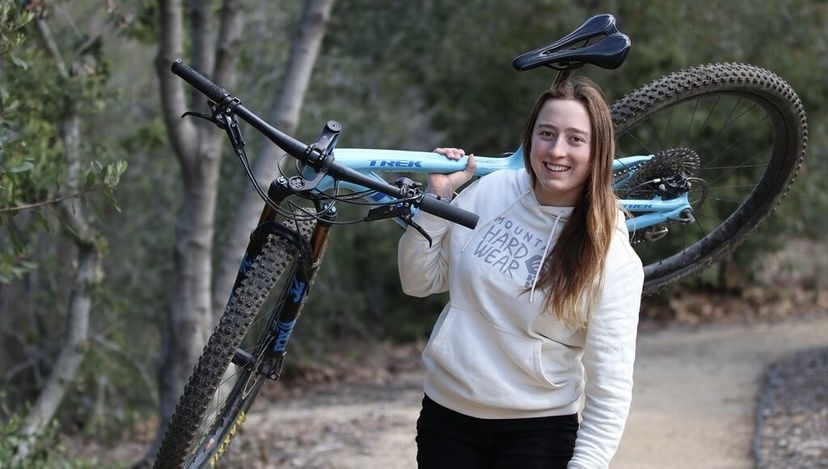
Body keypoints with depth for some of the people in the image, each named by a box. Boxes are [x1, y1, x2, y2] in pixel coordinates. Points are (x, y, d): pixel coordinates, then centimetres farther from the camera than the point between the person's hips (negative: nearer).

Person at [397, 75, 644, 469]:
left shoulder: (613, 258, -12)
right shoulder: (489, 192, -3)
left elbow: (611, 386, -12)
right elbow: (419, 282, 5)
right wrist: (436, 198, -6)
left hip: (538, 431, -3)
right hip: (446, 418, 3)